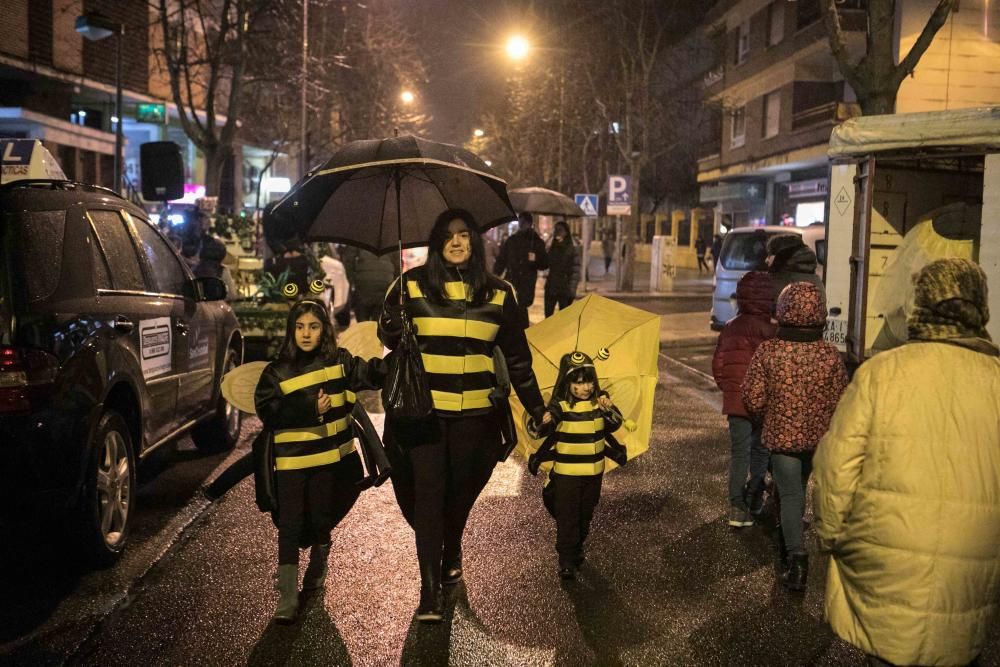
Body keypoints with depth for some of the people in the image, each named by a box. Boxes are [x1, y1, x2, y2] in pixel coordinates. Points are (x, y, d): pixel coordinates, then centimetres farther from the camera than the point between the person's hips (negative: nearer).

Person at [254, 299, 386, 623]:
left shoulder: (339, 362, 2)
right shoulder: (277, 371, -2)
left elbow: (370, 374, -8)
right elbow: (267, 412, -10)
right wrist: (310, 409, -18)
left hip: (330, 460, 2)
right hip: (290, 462, -2)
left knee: (322, 521, 15)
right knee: (290, 526, -1)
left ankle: (316, 573, 41)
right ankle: (287, 596, 4)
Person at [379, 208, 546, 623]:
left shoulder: (498, 293, 4)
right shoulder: (413, 285, 0)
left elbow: (516, 357, 10)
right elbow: (389, 336, 4)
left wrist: (536, 408, 11)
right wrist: (395, 325, -21)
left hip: (473, 412, 2)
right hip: (422, 407, -2)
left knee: (461, 490, 13)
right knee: (428, 492, -5)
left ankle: (452, 551, 43)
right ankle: (429, 590, 2)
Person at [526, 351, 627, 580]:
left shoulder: (600, 402, -2)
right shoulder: (560, 406, -13)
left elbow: (616, 424, -14)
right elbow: (543, 432, -26)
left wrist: (609, 410, -36)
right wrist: (546, 422, -50)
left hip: (593, 471, 4)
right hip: (566, 472, -4)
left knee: (585, 515, 18)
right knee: (566, 517, -1)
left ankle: (577, 550, 38)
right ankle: (566, 561, 4)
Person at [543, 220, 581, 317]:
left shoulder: (573, 249, -7)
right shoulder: (552, 248, 10)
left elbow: (575, 272, -10)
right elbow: (545, 265, 13)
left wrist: (572, 290, -15)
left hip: (565, 289, -5)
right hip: (551, 288, 5)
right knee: (548, 315, 8)